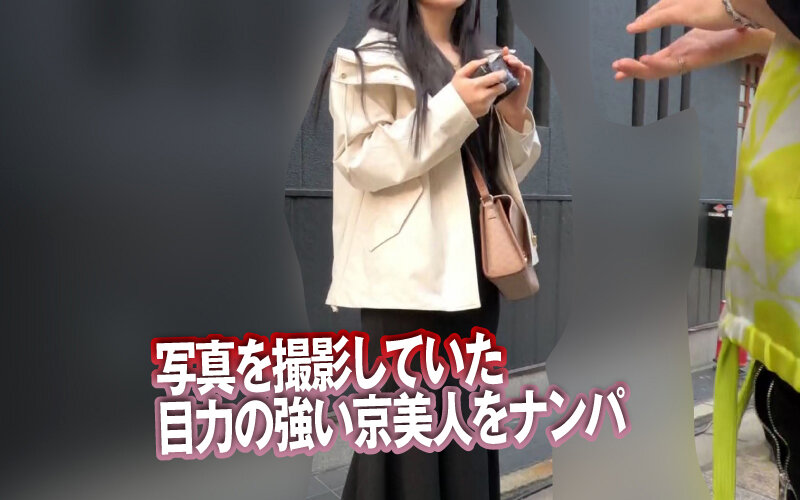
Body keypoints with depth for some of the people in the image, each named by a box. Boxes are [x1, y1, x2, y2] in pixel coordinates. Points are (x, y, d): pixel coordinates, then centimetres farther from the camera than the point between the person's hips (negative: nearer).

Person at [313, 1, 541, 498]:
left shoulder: (480, 60, 17)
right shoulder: (370, 57, -2)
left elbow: (509, 171, 17)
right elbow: (360, 162, -13)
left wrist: (514, 115, -2)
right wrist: (455, 108, -19)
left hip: (476, 270, 6)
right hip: (411, 272, -6)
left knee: (470, 431, 12)